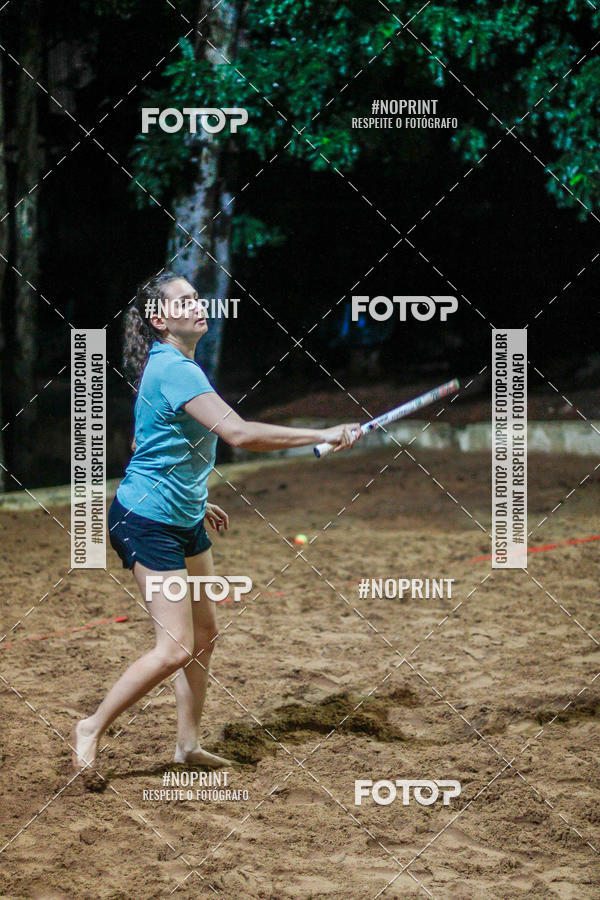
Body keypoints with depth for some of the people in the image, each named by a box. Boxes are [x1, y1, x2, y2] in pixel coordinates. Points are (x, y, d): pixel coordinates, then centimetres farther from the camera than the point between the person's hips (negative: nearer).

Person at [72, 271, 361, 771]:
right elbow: (239, 433, -33)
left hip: (185, 520, 10)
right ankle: (92, 729, 3)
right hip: (148, 523, -10)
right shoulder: (173, 369, -22)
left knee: (204, 632, 12)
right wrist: (322, 436, -31)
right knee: (175, 649, -12)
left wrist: (196, 502, 26)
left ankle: (188, 743, 21)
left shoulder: (175, 364, 10)